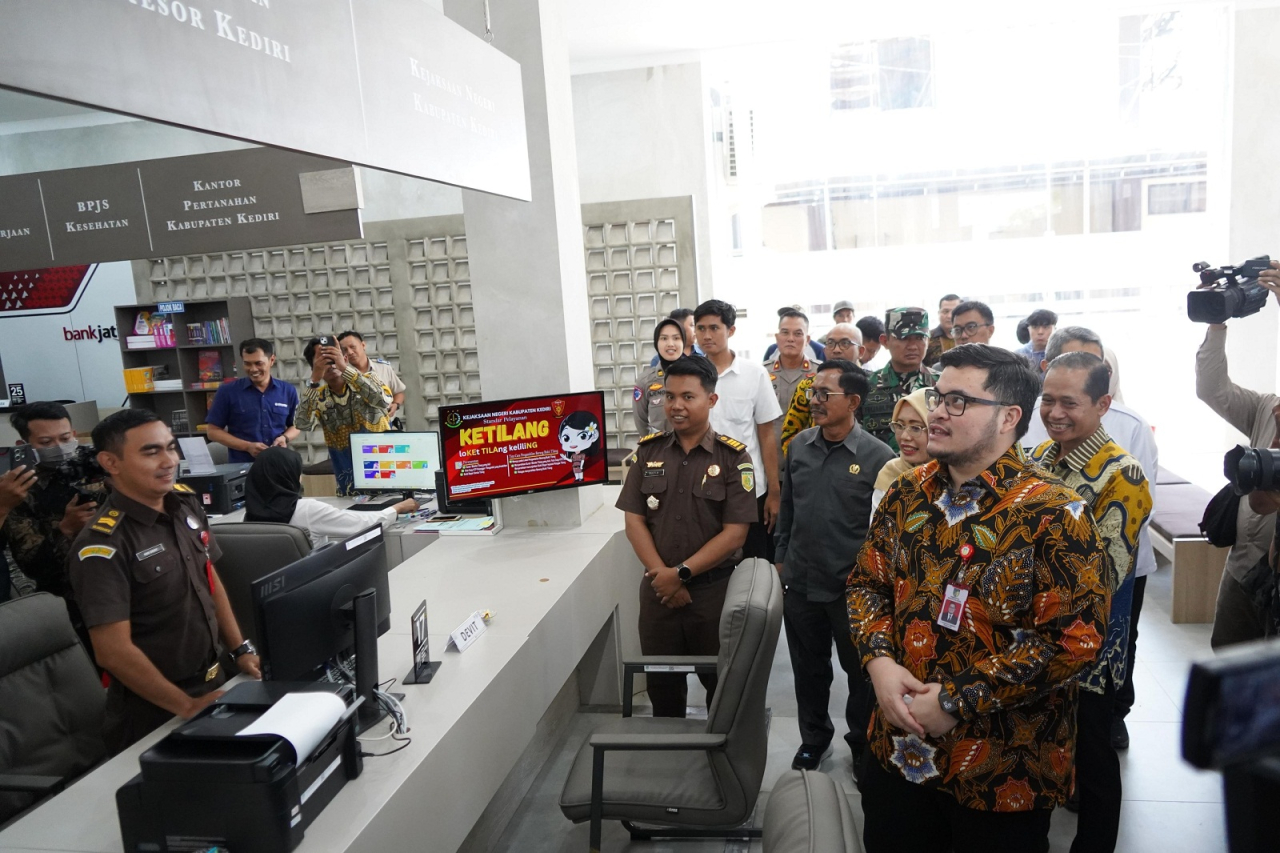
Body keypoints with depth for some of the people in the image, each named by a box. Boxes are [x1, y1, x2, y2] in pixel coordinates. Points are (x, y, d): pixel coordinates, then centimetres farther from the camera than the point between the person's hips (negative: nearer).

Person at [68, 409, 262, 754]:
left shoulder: (186, 503, -1)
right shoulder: (103, 545, -23)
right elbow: (113, 651, -23)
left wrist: (241, 650, 4)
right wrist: (187, 706, -18)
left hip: (212, 682, 6)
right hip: (153, 710, -6)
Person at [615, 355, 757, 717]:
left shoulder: (733, 457, -7)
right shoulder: (647, 451, 3)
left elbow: (734, 533, -12)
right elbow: (634, 521, 1)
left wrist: (682, 573, -15)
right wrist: (662, 576, -10)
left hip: (714, 589, -3)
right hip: (658, 589, 3)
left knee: (721, 681, 11)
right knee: (661, 681, 15)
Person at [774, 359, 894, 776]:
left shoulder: (878, 456, -13)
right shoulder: (799, 446, 0)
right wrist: (781, 558, 11)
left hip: (853, 587, -4)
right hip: (801, 582, 4)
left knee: (861, 671, 14)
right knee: (808, 668, 19)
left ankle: (863, 743, 38)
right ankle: (813, 737, 41)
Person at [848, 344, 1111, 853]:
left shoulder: (1053, 515, -17)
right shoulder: (908, 493, 2)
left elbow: (1074, 638, -22)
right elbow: (866, 582, 8)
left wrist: (957, 700, -21)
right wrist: (879, 662, -11)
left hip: (1003, 771, -5)